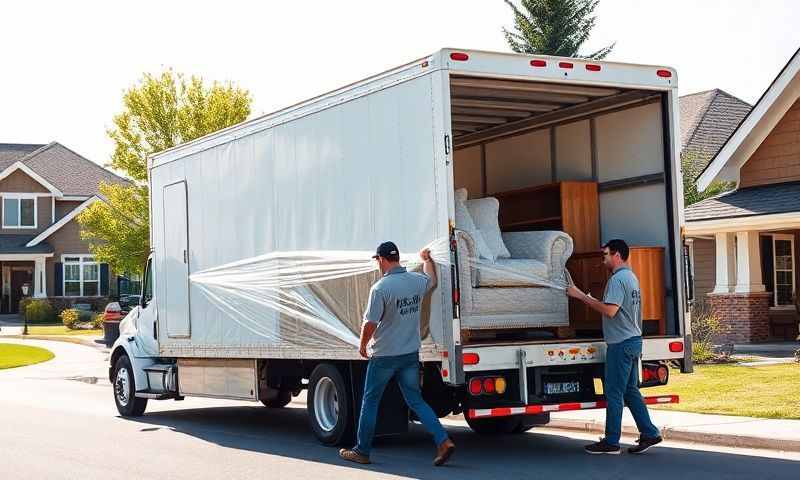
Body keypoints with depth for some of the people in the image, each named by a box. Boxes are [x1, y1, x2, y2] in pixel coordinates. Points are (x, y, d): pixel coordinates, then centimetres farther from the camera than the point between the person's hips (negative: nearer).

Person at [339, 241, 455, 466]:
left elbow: (370, 323, -18)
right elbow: (432, 280, 26)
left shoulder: (380, 288, -20)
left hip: (384, 355, -6)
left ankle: (362, 451, 17)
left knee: (370, 401, 9)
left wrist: (363, 346, 0)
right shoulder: (417, 281, 0)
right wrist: (427, 258, 44)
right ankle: (443, 441, -2)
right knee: (416, 401, 12)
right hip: (411, 354, 6)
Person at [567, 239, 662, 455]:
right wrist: (592, 300, 20)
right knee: (630, 390, 14)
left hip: (620, 343, -10)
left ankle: (611, 442, 0)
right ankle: (649, 433, 12)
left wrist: (581, 296, -21)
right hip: (633, 340, 10)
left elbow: (610, 311, -25)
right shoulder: (631, 277, 18)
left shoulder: (617, 279, -15)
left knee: (614, 392, -4)